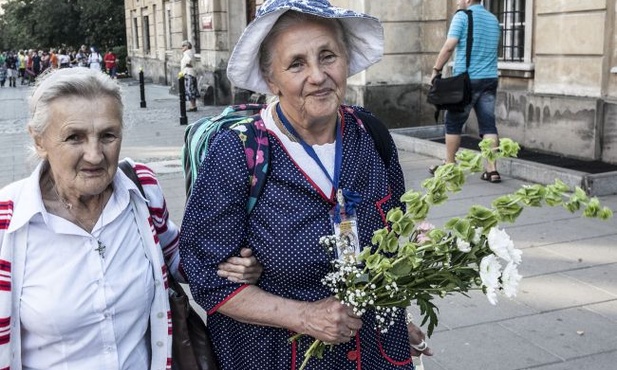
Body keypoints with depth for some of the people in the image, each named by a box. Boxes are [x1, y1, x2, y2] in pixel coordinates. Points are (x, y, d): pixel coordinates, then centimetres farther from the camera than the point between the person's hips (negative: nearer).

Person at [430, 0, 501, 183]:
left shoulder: (462, 17, -6)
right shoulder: (494, 19, 14)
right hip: (490, 79, 5)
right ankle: (492, 170, -1)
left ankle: (449, 166, 14)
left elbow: (449, 46, -14)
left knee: (454, 122, 7)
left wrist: (436, 69, -7)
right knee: (488, 124, 3)